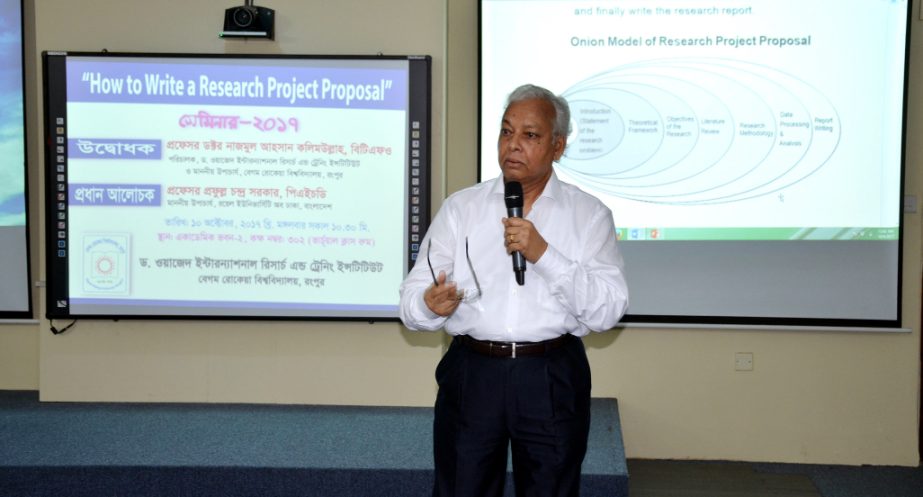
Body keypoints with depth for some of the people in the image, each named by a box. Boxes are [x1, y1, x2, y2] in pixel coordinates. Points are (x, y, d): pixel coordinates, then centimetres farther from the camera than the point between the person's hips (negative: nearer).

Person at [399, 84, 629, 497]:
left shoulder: (589, 214, 3)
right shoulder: (460, 207, 6)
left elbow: (608, 311, -7)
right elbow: (412, 298, 0)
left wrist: (544, 254, -17)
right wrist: (430, 305, -24)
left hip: (554, 380, -1)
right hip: (471, 373, 1)